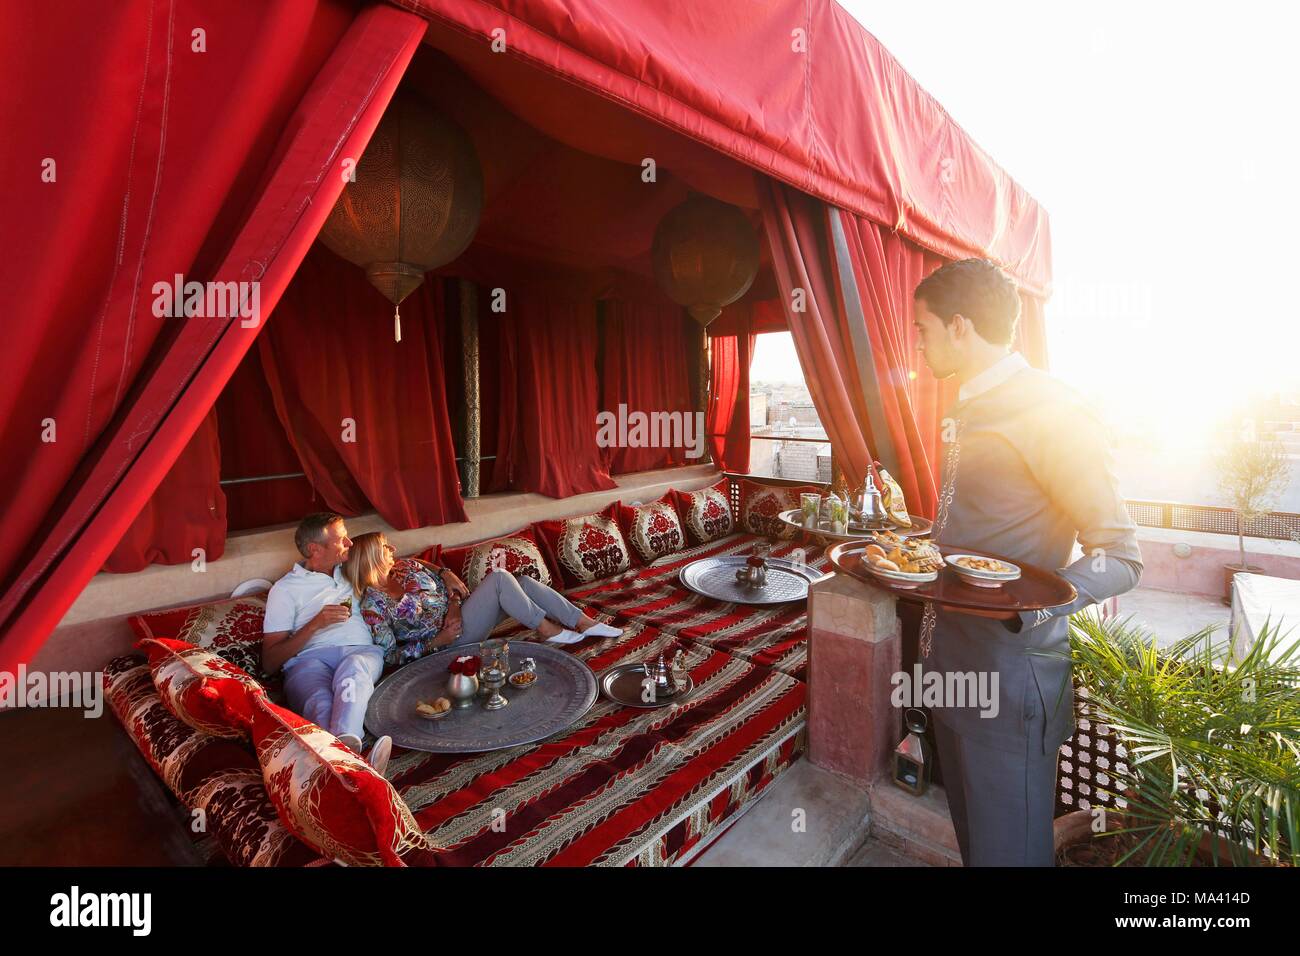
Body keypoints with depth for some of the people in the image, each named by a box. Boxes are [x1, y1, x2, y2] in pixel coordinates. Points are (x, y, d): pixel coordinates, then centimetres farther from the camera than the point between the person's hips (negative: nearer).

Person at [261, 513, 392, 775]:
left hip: (360, 651, 2)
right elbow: (269, 663, 10)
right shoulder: (285, 589, 16)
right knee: (321, 704, -38)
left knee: (353, 667, -38)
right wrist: (315, 624, -5)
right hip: (309, 659, -2)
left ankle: (346, 745, -60)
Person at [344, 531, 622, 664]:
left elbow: (445, 577, 14)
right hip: (453, 637, -7)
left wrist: (454, 604, -5)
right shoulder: (373, 605, -11)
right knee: (500, 578, -26)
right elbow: (391, 655, -11)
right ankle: (548, 630, -13)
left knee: (524, 581, -11)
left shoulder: (404, 566, 7)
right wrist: (437, 642, -19)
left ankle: (585, 623, -9)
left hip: (458, 610, 7)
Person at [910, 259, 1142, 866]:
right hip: (952, 656, 8)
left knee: (1007, 847, 8)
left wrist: (1027, 606, -32)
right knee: (970, 830, 25)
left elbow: (1120, 558, -16)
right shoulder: (967, 411, 11)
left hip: (1011, 667, -8)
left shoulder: (1051, 412, -17)